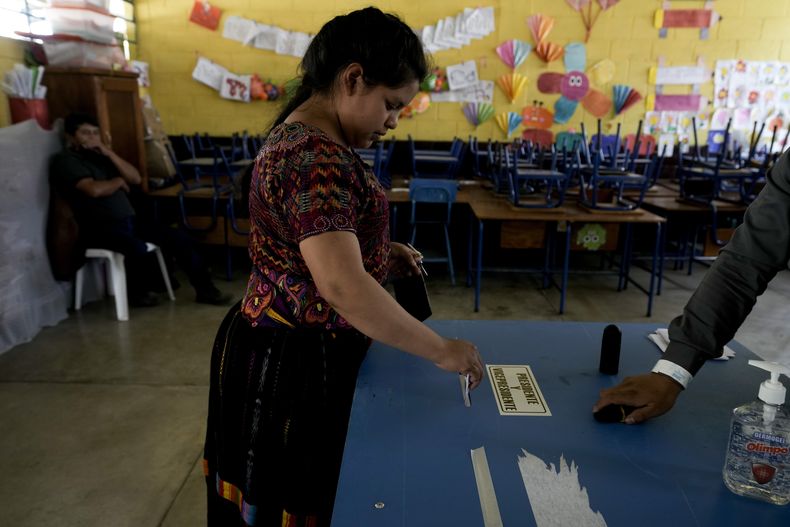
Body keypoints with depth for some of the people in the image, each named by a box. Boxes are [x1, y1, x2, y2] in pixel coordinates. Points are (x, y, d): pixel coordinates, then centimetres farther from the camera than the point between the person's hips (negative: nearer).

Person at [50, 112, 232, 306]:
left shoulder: (99, 155, 20)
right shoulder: (65, 160, -3)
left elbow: (135, 178, 11)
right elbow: (94, 189, -19)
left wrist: (110, 154, 1)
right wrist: (118, 181, -1)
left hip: (129, 220, 8)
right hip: (99, 227, -7)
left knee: (179, 238, -7)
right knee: (138, 249, -35)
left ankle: (205, 289, 1)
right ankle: (138, 292, -4)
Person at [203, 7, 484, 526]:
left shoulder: (307, 138, 8)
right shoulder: (315, 158, -26)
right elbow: (342, 285, -35)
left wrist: (380, 250, 7)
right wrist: (441, 349, -26)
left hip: (297, 346, 10)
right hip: (294, 360, -10)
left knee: (301, 485, 26)